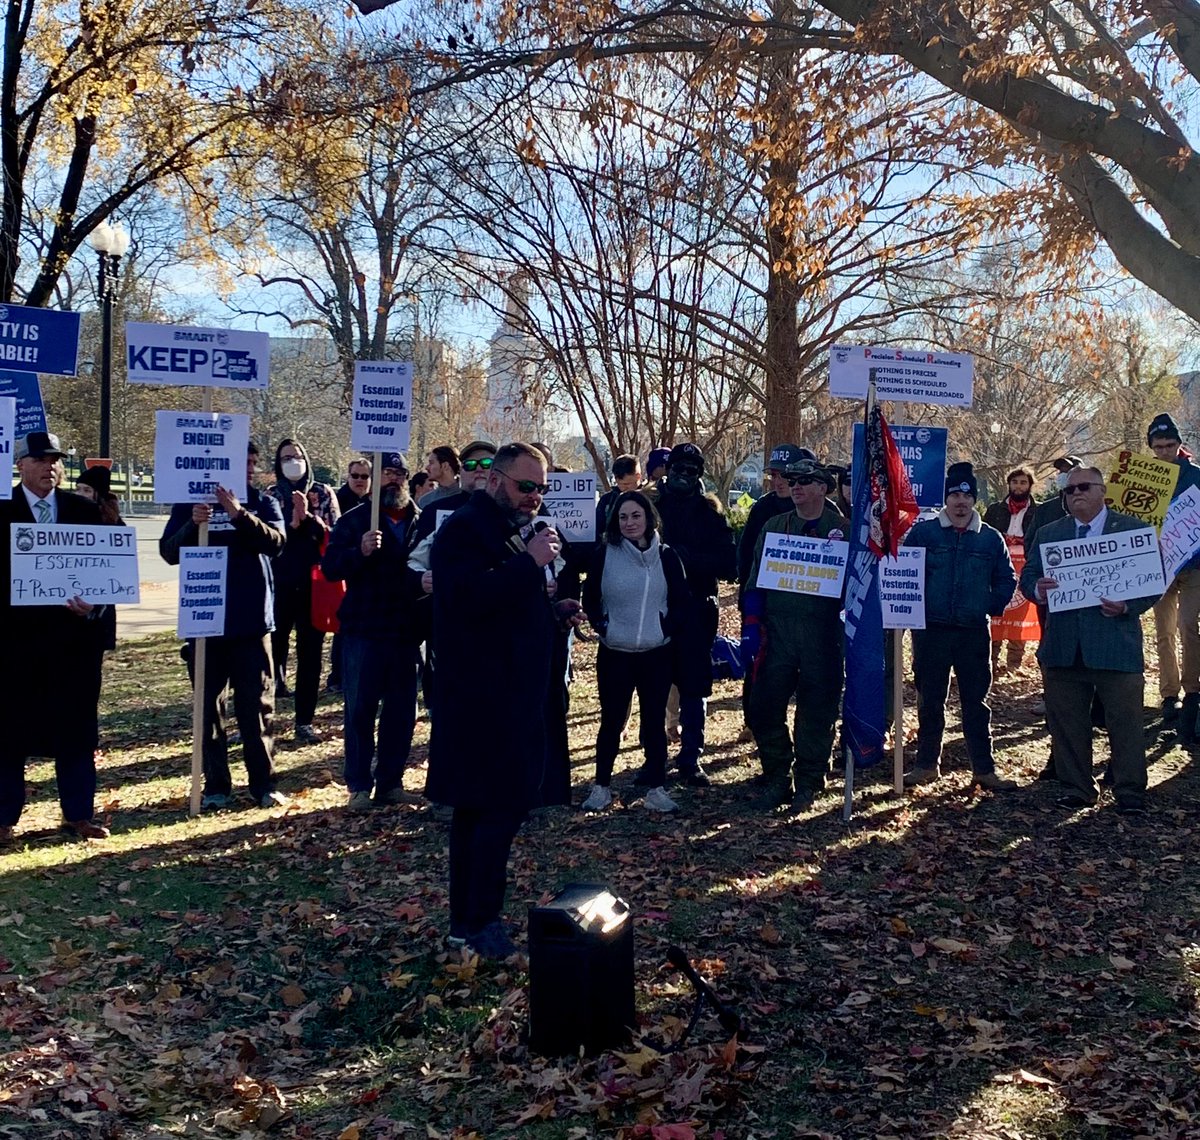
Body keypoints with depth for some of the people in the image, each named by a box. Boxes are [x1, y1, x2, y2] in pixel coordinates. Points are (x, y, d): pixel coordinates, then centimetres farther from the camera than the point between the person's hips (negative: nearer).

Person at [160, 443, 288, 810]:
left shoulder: (262, 503, 5)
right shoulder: (190, 502, 5)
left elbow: (275, 542, -13)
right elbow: (169, 552, -4)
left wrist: (239, 514, -29)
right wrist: (193, 524, -23)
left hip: (252, 621, 0)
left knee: (257, 705, 2)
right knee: (208, 706, 6)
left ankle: (263, 783, 10)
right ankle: (216, 784, 15)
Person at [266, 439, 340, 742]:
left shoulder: (323, 493, 7)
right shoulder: (271, 495, 6)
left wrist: (308, 516, -14)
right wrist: (294, 521, -18)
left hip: (314, 582, 1)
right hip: (280, 582, -1)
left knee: (310, 651, 3)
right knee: (274, 645, -6)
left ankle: (305, 721, 9)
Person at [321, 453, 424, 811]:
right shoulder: (354, 520, 1)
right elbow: (330, 567, -8)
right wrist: (360, 551, -25)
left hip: (407, 632, 3)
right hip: (364, 632, -3)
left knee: (401, 712, 9)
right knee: (360, 710, 2)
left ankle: (390, 782, 20)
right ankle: (359, 786, 11)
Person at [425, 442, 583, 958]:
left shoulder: (517, 530, 18)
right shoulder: (463, 529, -12)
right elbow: (470, 597, -28)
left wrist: (553, 610, 13)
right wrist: (531, 563, -25)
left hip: (514, 691, 9)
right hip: (479, 693, -9)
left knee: (480, 806, 13)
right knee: (498, 804, -7)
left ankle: (469, 915, 22)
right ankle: (477, 920, 3)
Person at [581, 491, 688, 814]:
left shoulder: (666, 556, 1)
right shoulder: (605, 555, -1)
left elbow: (680, 601, 5)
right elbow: (590, 599, 6)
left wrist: (665, 627, -7)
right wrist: (602, 626, -6)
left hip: (656, 654, 1)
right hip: (614, 654, -1)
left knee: (654, 720, 5)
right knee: (611, 720, 6)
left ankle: (657, 789, 14)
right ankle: (601, 787, 17)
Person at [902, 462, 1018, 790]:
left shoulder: (990, 538, 5)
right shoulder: (923, 532, 0)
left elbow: (1006, 579, 11)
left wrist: (993, 607, -1)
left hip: (974, 633, 1)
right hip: (930, 631, -1)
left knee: (976, 702, 6)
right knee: (930, 701, 8)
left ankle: (984, 769, 13)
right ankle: (927, 764, 19)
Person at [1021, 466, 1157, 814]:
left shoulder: (1133, 529, 4)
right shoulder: (1048, 534, 13)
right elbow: (1027, 578, 11)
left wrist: (1128, 606, -17)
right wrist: (1038, 589, -12)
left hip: (1116, 645, -3)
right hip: (1063, 647, 3)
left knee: (1124, 721, 0)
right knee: (1067, 721, 9)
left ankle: (1130, 793, 12)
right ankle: (1077, 788, 22)